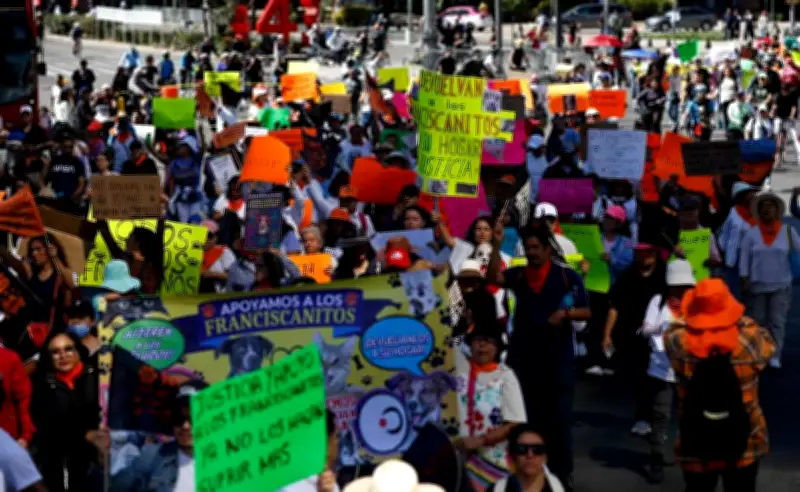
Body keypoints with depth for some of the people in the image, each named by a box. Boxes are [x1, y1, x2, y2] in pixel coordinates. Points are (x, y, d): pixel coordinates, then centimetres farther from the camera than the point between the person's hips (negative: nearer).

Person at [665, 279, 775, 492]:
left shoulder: (680, 344, -17)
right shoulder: (748, 343, -18)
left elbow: (672, 332, 7)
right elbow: (768, 343, 6)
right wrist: (741, 320, 14)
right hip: (744, 446, 0)